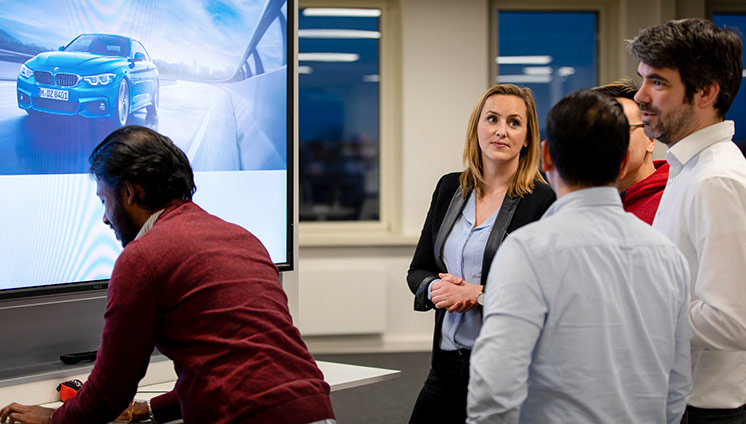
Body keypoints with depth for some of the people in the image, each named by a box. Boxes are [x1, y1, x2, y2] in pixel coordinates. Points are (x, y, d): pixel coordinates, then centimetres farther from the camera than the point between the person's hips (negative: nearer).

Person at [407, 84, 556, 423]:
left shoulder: (543, 201, -8)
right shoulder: (449, 188, 9)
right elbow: (417, 271, 13)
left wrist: (479, 294, -18)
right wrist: (435, 288, -9)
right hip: (448, 362, 5)